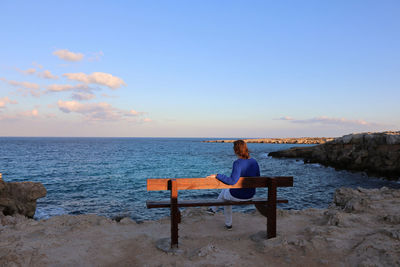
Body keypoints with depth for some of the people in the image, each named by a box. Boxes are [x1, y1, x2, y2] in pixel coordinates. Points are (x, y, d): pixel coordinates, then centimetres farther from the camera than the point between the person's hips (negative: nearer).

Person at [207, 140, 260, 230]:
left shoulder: (238, 163, -26)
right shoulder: (254, 162, -4)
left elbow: (233, 181, -35)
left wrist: (217, 175, -27)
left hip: (237, 195, -6)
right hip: (250, 195, 6)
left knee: (225, 193, 31)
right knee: (225, 190, 32)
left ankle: (228, 224, 42)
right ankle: (213, 209, 50)